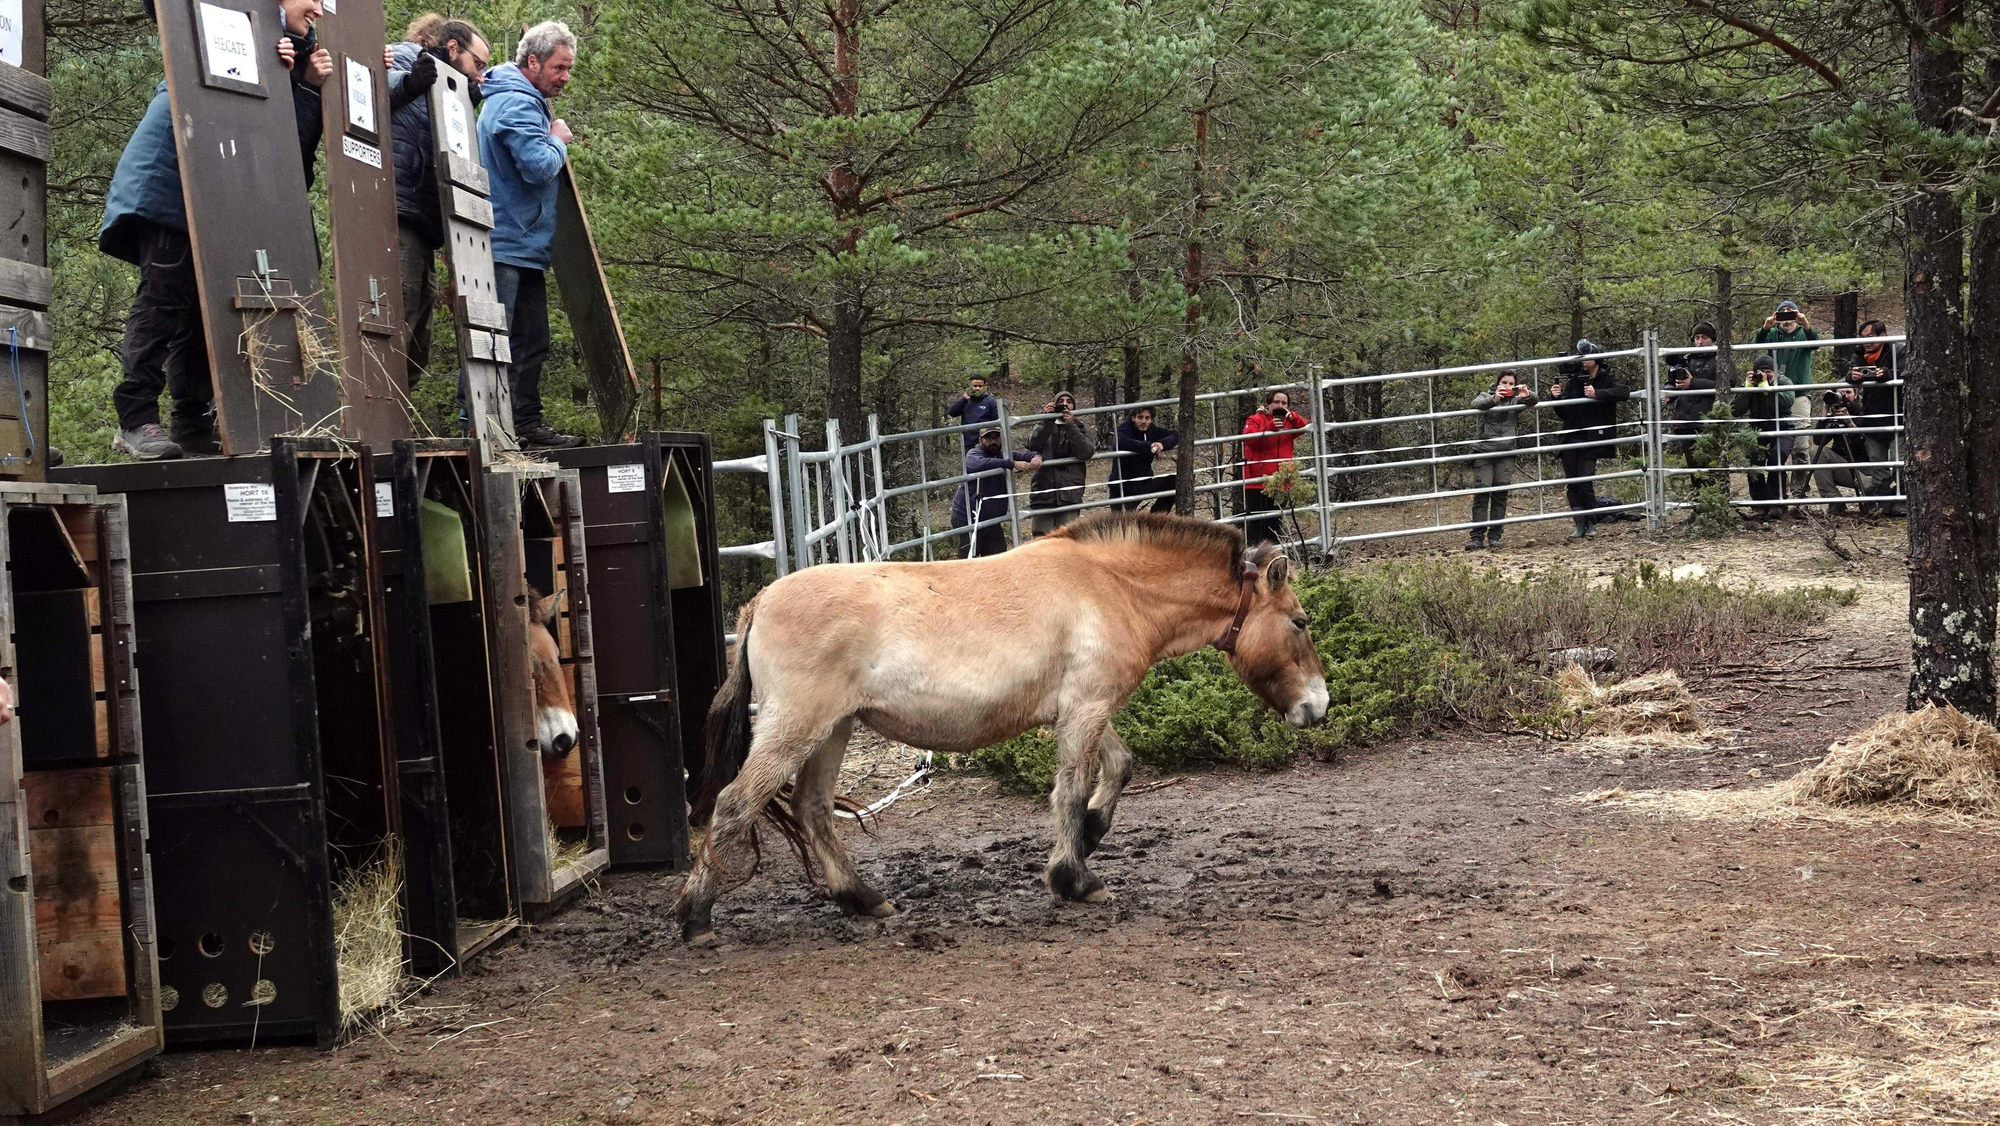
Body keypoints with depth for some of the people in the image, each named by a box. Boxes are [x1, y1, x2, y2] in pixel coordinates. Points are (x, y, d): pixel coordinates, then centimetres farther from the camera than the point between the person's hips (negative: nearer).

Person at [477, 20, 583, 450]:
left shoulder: (527, 102, 20)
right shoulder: (517, 104, -14)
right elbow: (538, 166, -24)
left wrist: (555, 144, 14)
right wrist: (559, 142, -7)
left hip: (526, 248, 11)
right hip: (504, 245, -11)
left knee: (531, 341, 13)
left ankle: (527, 423, 18)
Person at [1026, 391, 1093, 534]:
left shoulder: (1080, 430, 16)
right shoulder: (1044, 427, 17)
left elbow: (1087, 453, -4)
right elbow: (1033, 445, -4)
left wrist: (1071, 426, -10)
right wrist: (1046, 420, -13)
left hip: (1069, 495, 0)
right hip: (1043, 494, 0)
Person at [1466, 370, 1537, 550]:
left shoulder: (1516, 399, 11)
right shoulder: (1486, 396, 7)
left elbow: (1533, 401, -6)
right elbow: (1476, 404, -14)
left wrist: (1528, 395, -32)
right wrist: (1493, 399, -36)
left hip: (1506, 454, 2)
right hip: (1484, 452, -2)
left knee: (1500, 494, -2)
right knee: (1481, 493, -9)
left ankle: (1494, 535, 2)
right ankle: (1477, 536, -9)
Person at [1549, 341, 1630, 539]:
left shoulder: (1607, 380, 0)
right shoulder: (1574, 381, 9)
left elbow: (1624, 393, -21)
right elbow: (1564, 414, 10)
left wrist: (1597, 394, -24)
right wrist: (1558, 398, -9)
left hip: (1591, 440, -4)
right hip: (1571, 440, 4)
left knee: (1585, 482, -11)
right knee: (1572, 483, 2)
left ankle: (1591, 524, 4)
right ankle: (1580, 525, 9)